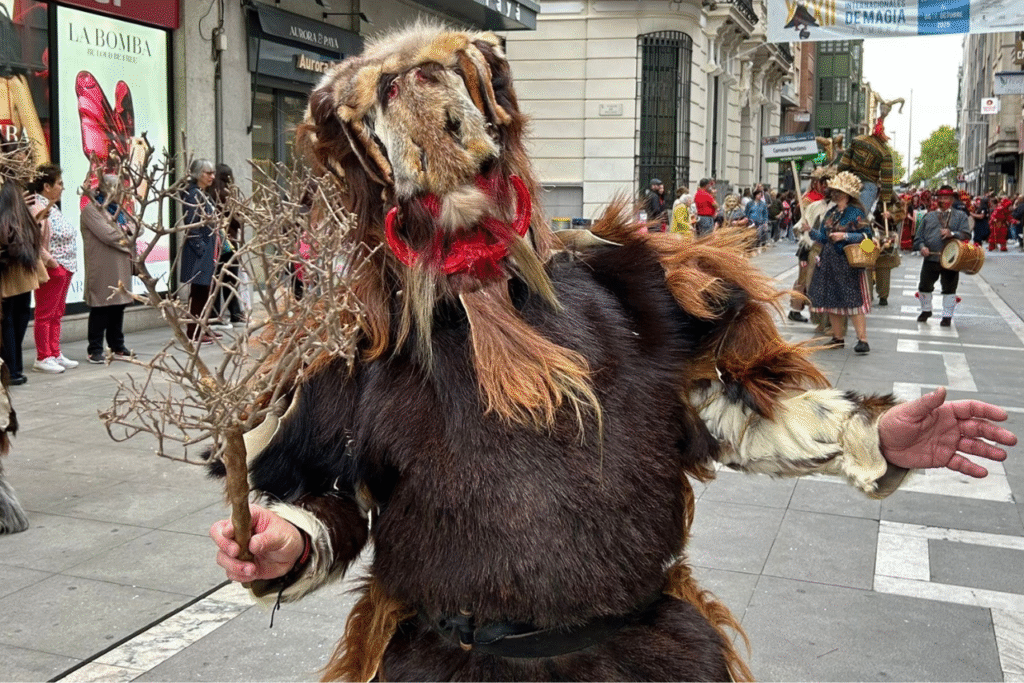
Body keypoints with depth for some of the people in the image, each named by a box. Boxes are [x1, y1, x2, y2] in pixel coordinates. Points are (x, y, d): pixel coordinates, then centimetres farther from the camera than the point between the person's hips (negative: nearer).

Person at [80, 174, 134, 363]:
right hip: (102, 268, -7)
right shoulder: (91, 209, -7)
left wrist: (126, 229, -5)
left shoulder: (117, 209, 20)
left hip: (120, 266, 8)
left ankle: (117, 346, 18)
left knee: (118, 306, 9)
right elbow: (107, 234, -17)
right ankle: (95, 350, 3)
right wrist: (125, 238, -2)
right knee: (100, 309, -3)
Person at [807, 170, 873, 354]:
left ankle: (862, 340, -9)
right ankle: (837, 338, 18)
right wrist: (811, 231, 2)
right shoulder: (830, 213, 14)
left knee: (853, 301, -10)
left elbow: (866, 235, -12)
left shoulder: (855, 213, -7)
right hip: (828, 263, 7)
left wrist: (845, 236, -19)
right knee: (831, 300, 8)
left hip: (848, 263, -7)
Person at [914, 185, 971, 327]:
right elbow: (919, 236, 12)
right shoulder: (929, 216, 15)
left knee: (949, 289, 3)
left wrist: (952, 234, -21)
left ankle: (947, 316, 14)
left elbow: (966, 235, -4)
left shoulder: (960, 216, 7)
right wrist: (922, 246, -8)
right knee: (924, 286, 10)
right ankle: (926, 310, 30)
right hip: (930, 258, 3)